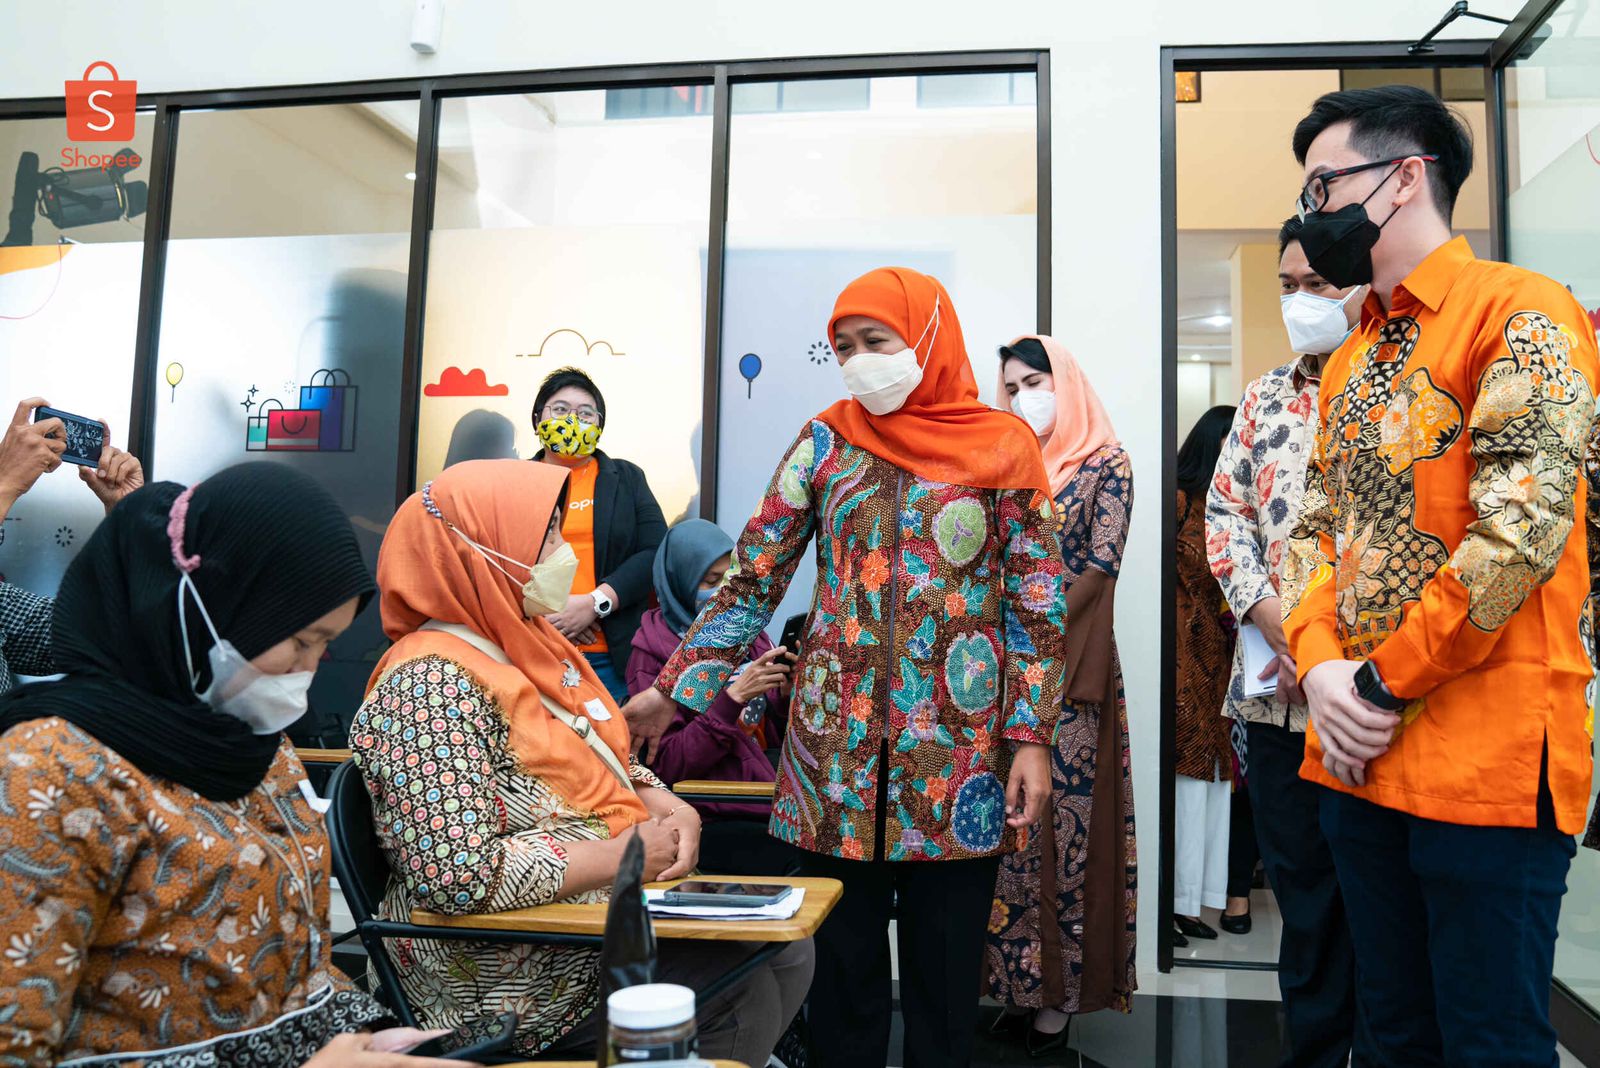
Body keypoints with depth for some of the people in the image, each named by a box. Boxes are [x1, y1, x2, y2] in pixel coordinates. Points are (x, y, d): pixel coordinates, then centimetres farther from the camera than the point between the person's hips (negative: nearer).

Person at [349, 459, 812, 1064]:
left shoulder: (529, 645, 8)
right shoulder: (430, 685, -22)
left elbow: (603, 760, 18)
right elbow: (460, 875, -30)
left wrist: (668, 809, -4)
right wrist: (622, 853, -21)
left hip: (610, 901, 9)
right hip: (513, 970, -9)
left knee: (786, 949, 4)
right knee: (743, 993, -13)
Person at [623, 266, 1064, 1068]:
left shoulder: (1002, 445, 0)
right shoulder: (826, 441, 4)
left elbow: (1037, 604, 0)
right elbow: (752, 577, 4)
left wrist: (1032, 736, -5)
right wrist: (673, 690, 0)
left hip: (957, 748, -1)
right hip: (836, 740, 1)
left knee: (945, 962, 9)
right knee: (841, 958, 9)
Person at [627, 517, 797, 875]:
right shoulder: (652, 651, -2)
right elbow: (667, 766, -10)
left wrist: (787, 695, -4)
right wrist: (733, 697, -18)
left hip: (772, 805, 5)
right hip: (713, 822, -5)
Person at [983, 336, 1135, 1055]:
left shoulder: (1105, 465, 0)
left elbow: (1099, 568, -8)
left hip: (1067, 664, -5)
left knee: (1060, 816, -2)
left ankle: (1059, 993, 10)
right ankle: (1014, 979, 16)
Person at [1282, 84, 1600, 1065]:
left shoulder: (1519, 314, -8)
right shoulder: (1353, 359, 17)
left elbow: (1518, 533, -19)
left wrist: (1382, 683, -13)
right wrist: (1320, 668, -2)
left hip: (1487, 760, -7)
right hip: (1360, 752, 7)